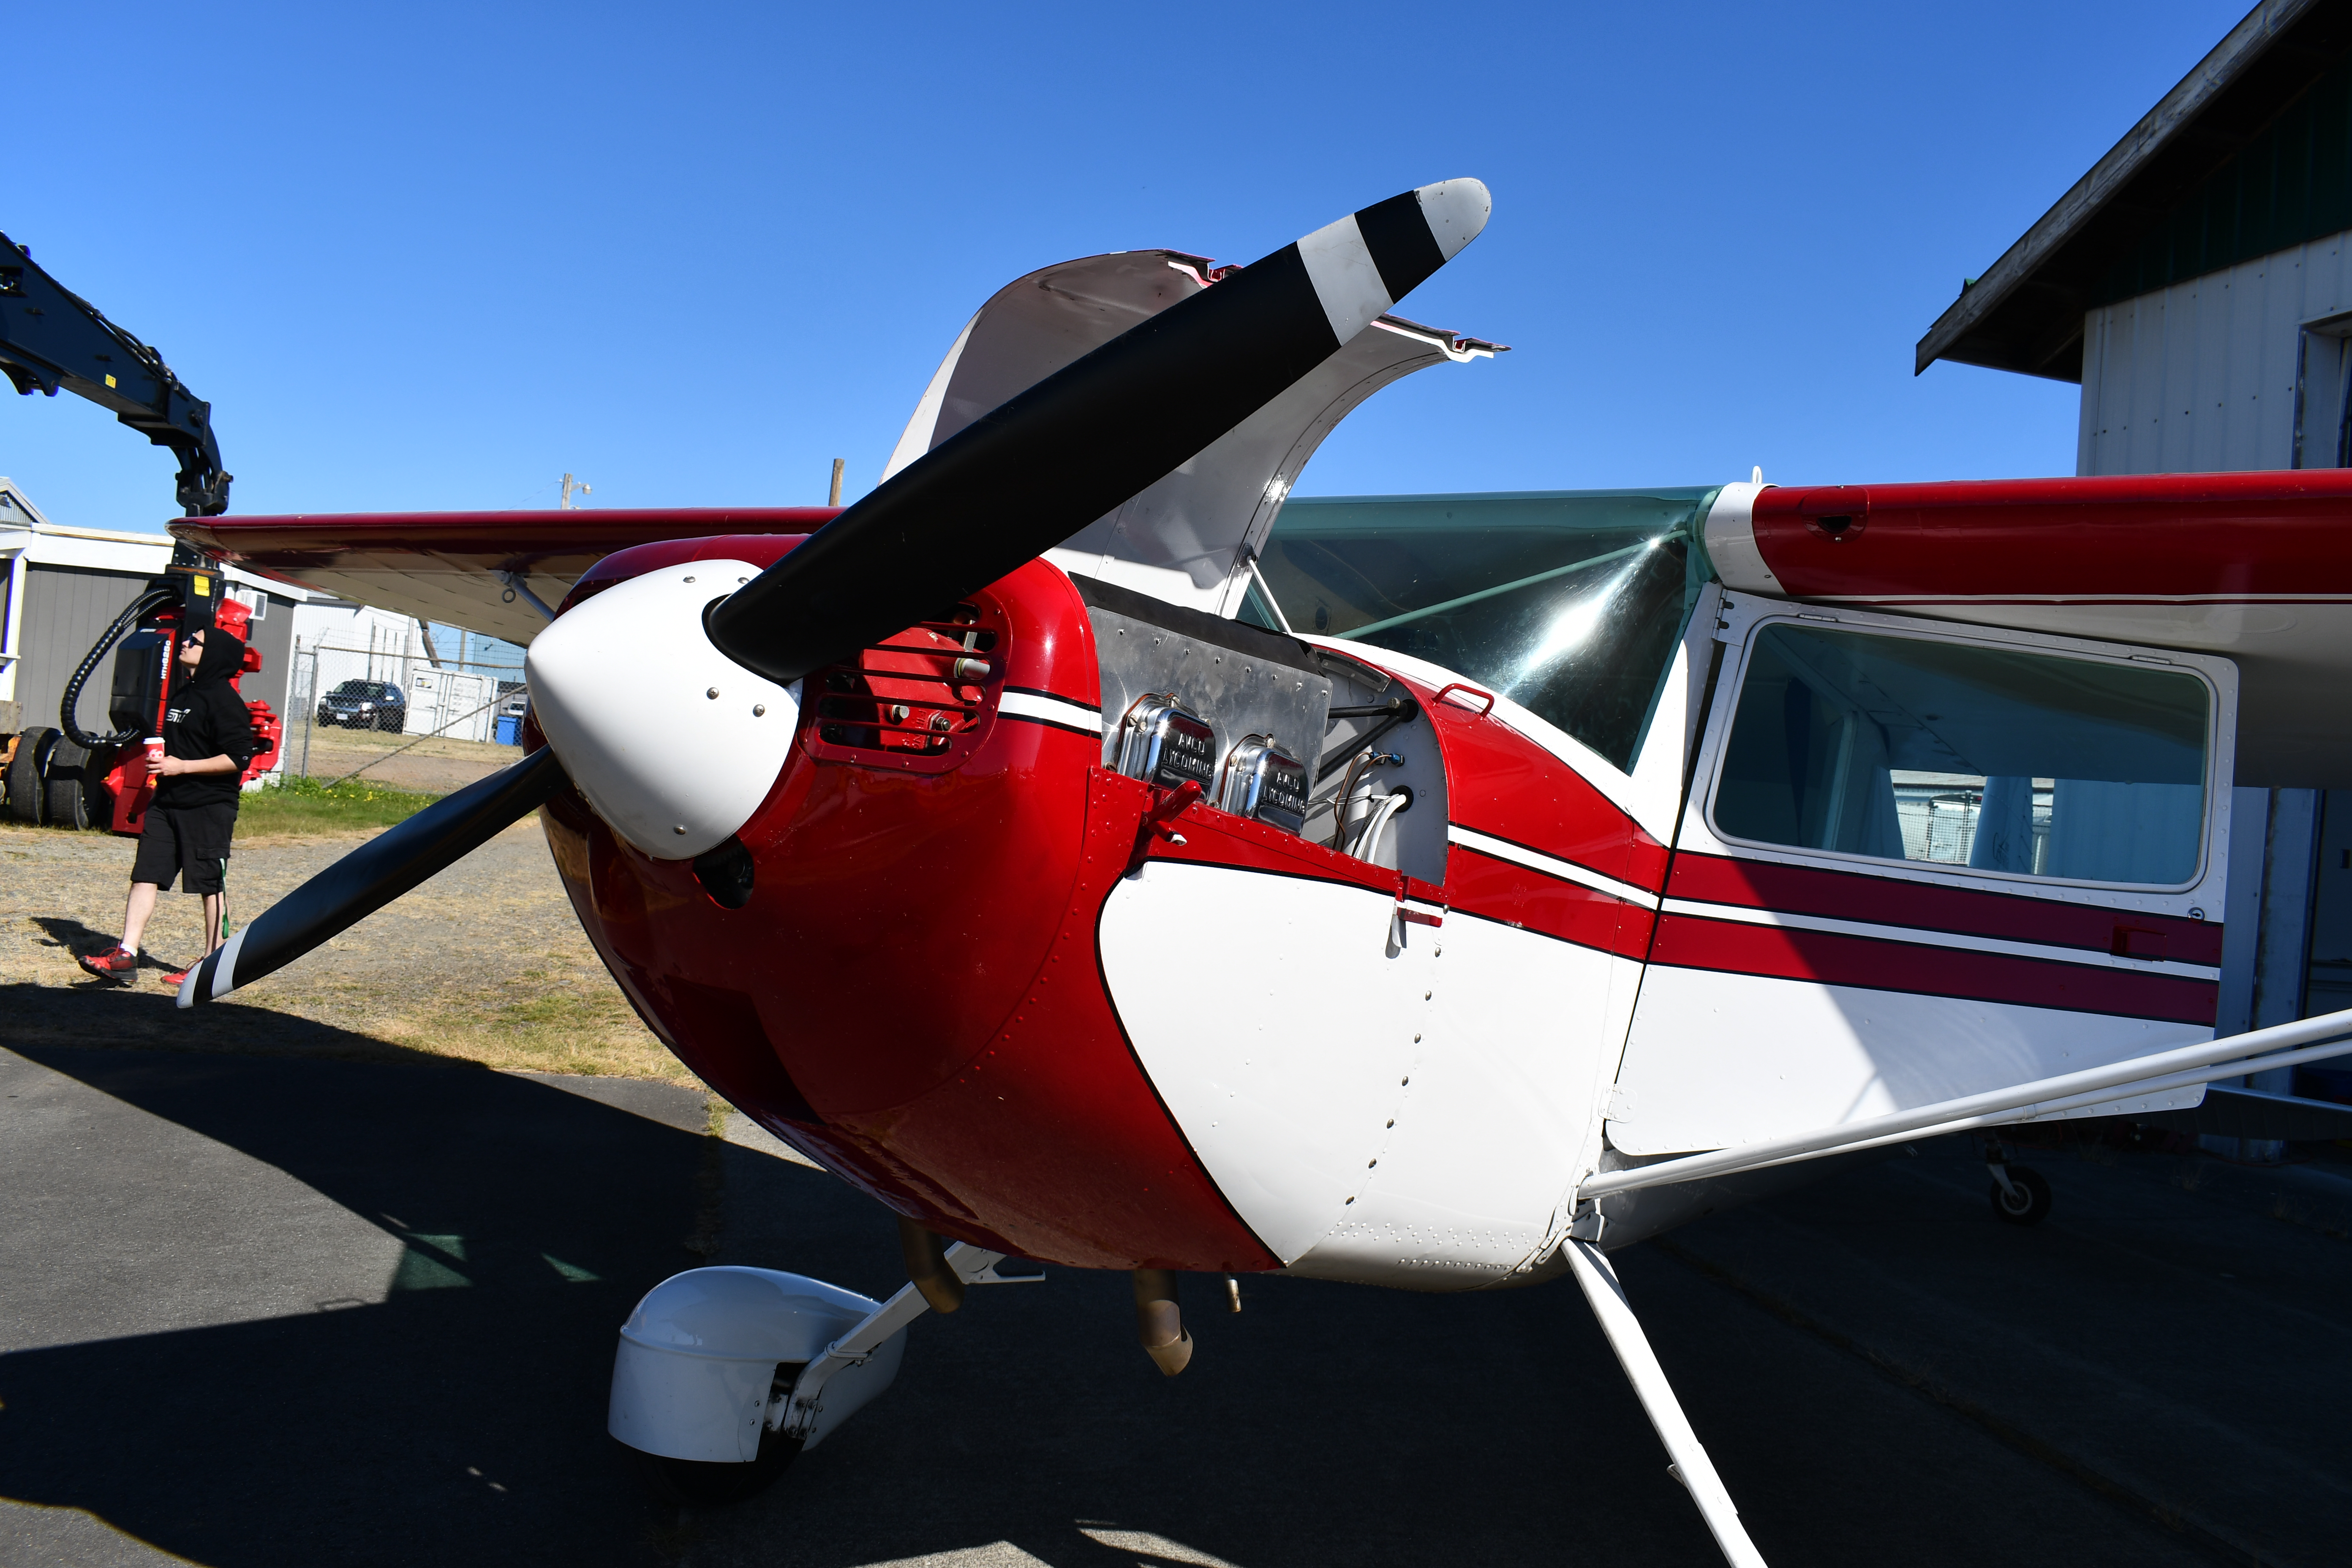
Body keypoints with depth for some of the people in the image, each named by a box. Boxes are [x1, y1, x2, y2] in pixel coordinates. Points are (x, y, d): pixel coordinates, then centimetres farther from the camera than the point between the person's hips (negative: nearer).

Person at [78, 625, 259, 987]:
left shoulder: (223, 699, -13)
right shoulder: (182, 693, 15)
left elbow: (238, 757, -20)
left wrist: (182, 766, -19)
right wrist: (160, 761, 11)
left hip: (209, 807, -9)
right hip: (167, 801, 9)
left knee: (211, 883, 1)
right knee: (145, 874, 2)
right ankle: (126, 955, 1)